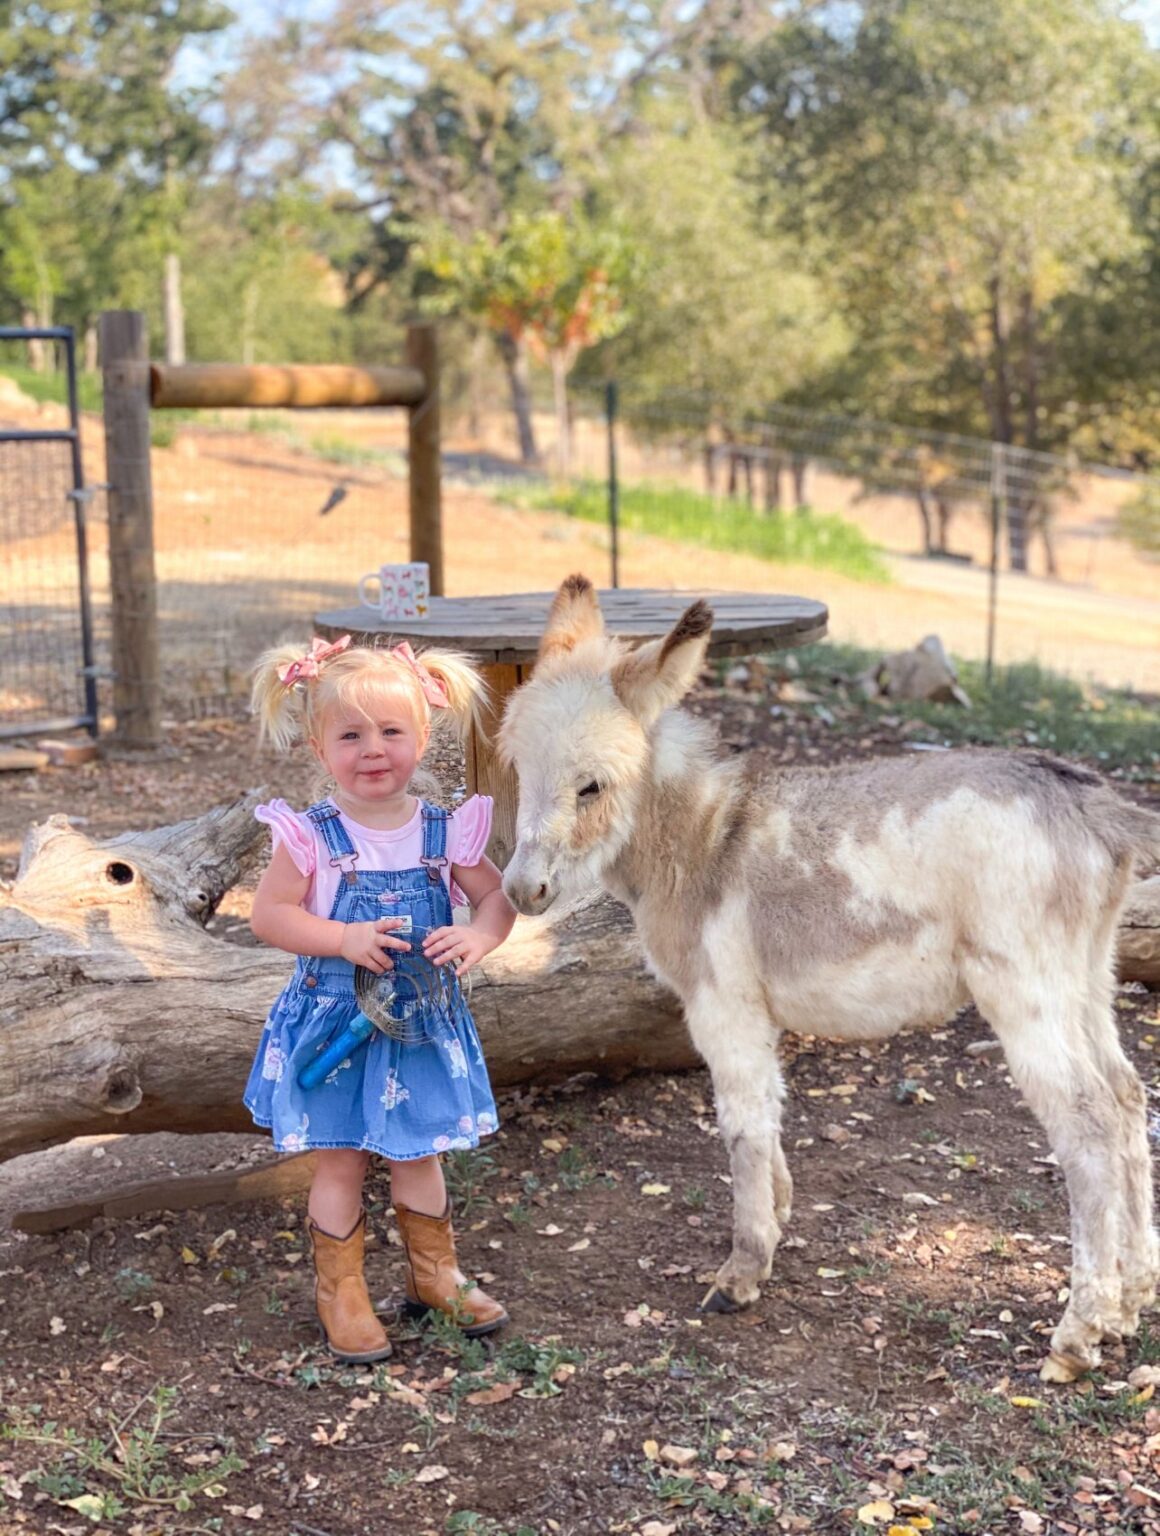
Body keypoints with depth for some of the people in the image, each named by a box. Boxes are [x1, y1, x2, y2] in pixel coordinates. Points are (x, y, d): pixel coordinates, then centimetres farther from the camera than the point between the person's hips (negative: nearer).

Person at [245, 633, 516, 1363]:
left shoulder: (446, 830, -5)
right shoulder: (310, 836, -13)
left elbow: (498, 898, -1)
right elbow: (269, 914, -13)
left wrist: (478, 937, -22)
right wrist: (346, 939, -24)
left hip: (424, 1021, 3)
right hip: (339, 1023, -2)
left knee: (420, 1153, 17)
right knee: (342, 1160, 8)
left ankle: (436, 1274, 36)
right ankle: (341, 1291, 25)